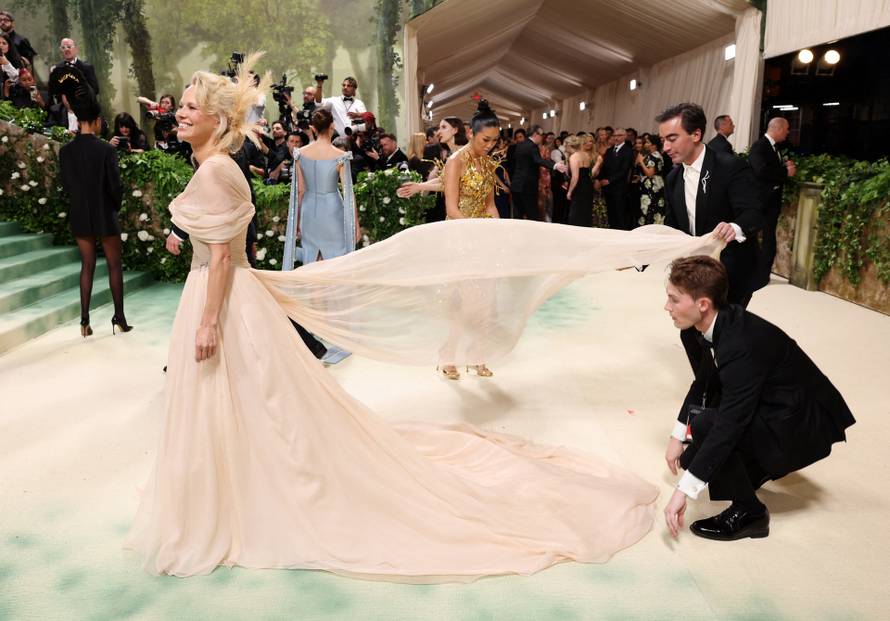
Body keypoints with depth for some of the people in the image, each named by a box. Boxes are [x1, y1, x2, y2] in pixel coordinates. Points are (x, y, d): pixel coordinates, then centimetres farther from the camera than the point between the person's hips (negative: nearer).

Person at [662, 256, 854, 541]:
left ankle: (748, 513, -11)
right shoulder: (712, 323, -9)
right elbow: (704, 382, 7)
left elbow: (730, 422, -38)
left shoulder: (742, 345, -35)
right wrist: (678, 436, 3)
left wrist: (684, 490, -38)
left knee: (705, 425, -31)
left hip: (803, 425, -9)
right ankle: (760, 467, 32)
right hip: (772, 407, 9)